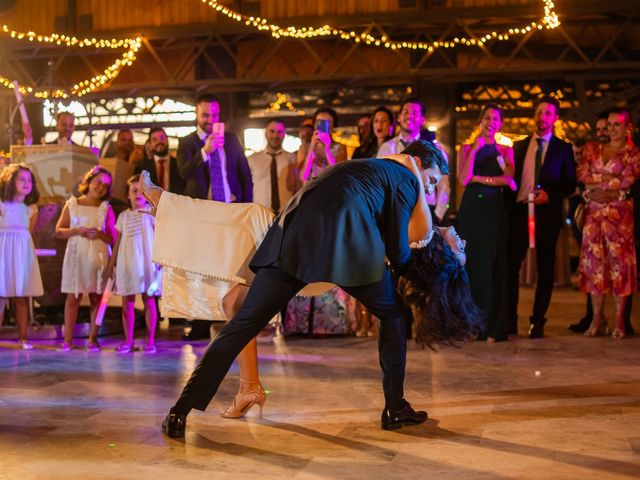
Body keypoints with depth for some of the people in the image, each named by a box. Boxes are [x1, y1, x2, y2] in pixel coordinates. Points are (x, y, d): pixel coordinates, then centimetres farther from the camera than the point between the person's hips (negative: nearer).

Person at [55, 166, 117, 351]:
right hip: (76, 256, 0)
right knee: (73, 296, -2)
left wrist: (100, 235, -15)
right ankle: (68, 339, 2)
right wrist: (76, 231, -11)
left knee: (96, 297, 0)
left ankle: (93, 338, 7)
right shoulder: (72, 205, 7)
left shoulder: (106, 209, 6)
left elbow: (113, 238, 4)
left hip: (98, 257, 0)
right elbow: (59, 231, 5)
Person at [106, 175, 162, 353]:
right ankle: (128, 340, 9)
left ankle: (150, 340, 3)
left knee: (148, 299, -1)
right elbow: (118, 242, 15)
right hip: (126, 263, 4)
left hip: (146, 262, -3)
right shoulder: (123, 216, 13)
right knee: (127, 300, 3)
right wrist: (111, 264, 13)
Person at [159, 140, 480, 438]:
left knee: (245, 323, 2)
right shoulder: (405, 178, 15)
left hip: (292, 238, 6)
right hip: (343, 242, -5)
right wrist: (421, 270, 29)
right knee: (392, 313, 19)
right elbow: (397, 252, 10)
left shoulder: (357, 167, 37)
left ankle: (181, 412, -3)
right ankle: (395, 409, 18)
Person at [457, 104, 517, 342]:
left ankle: (493, 326, 3)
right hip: (471, 209, 0)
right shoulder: (467, 148, 11)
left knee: (493, 264, -1)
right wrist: (475, 150, -6)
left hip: (494, 210, 0)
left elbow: (507, 179, -5)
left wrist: (478, 178, -5)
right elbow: (463, 180, -4)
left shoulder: (505, 150, 11)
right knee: (470, 262, -1)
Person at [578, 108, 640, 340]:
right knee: (594, 262, 1)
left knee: (618, 262, -3)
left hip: (619, 213, -3)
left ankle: (619, 321, 0)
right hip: (594, 212, 4)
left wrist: (597, 180, -4)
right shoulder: (593, 149, 14)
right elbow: (583, 175, 1)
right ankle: (597, 318, 7)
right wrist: (610, 178, -7)